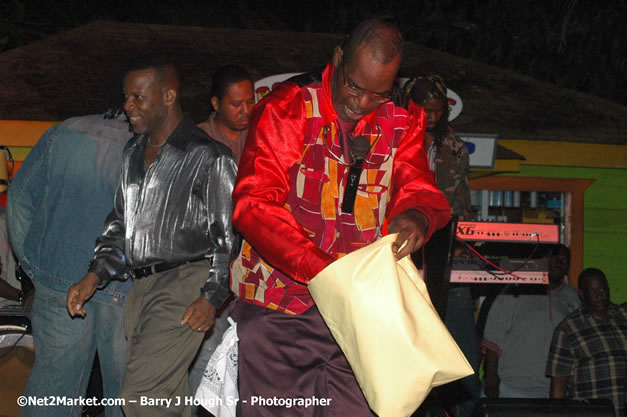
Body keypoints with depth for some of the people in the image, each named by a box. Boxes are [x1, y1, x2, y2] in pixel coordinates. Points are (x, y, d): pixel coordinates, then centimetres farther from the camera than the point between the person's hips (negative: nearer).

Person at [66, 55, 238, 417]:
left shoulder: (208, 156, -5)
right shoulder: (134, 153, 18)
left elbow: (229, 234, -7)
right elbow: (120, 223, 25)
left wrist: (212, 296, -14)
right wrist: (94, 276, 13)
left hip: (186, 282, -7)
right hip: (141, 288, 7)